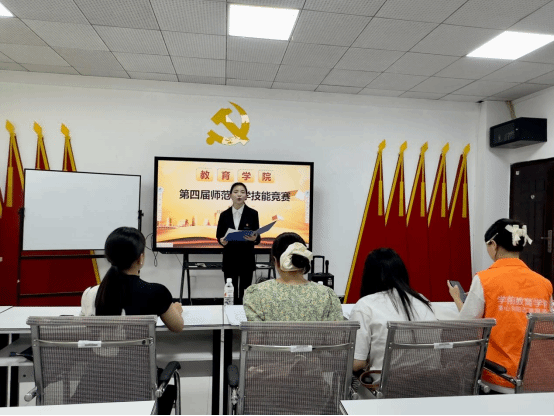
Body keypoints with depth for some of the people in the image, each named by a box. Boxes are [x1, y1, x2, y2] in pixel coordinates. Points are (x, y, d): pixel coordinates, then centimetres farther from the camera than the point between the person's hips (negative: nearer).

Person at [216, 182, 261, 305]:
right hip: (229, 259, 1)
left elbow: (257, 238, -4)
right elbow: (219, 235, 7)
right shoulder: (224, 215, 3)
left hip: (246, 259, -1)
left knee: (244, 294, 2)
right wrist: (222, 241, -15)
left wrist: (254, 239, -27)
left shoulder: (253, 214, -2)